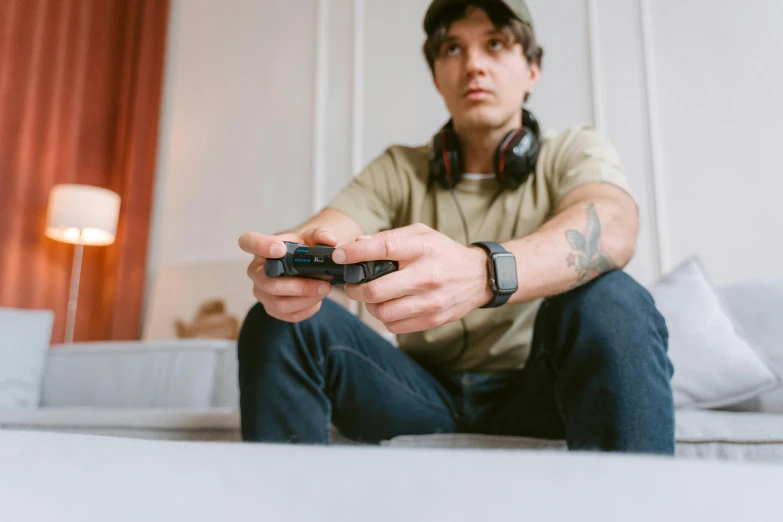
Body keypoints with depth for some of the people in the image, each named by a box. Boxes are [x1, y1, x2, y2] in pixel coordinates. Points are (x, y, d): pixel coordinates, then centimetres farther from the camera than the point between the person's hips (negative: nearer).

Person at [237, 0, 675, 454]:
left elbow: (613, 229, -26)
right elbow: (323, 232, -13)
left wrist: (484, 271, -47)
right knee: (280, 322, -18)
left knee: (609, 301, -32)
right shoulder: (398, 170, 5)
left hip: (534, 394, -1)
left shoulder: (575, 150, -2)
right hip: (426, 395, 2)